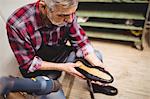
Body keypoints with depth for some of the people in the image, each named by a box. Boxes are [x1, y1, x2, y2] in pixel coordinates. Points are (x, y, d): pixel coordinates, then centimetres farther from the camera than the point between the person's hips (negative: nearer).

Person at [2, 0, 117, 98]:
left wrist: (98, 65, -22)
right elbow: (29, 63, -21)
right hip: (40, 68, -3)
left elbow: (81, 41, -10)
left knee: (97, 55, 1)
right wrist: (62, 67, -25)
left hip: (63, 55, 4)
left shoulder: (67, 13, -21)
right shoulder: (17, 26, -32)